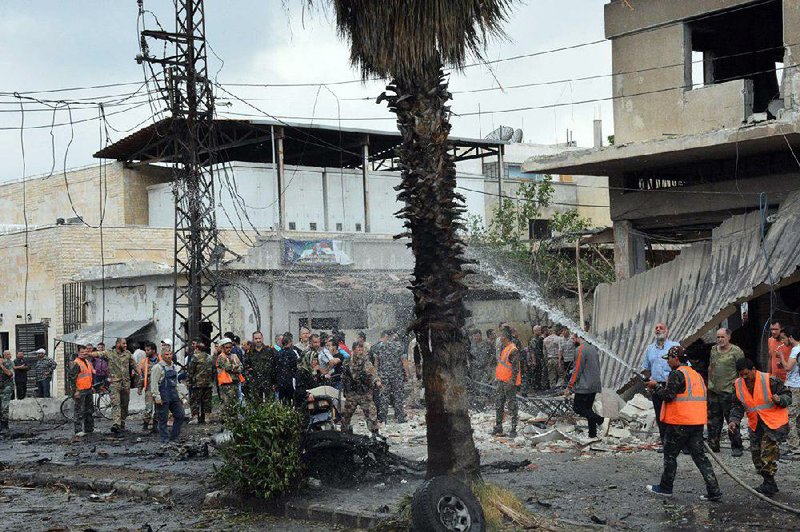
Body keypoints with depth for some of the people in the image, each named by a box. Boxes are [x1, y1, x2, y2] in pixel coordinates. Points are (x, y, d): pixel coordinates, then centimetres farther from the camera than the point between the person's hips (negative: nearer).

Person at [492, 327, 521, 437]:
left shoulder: (513, 350, -16)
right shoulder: (504, 348, 13)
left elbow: (515, 368, -19)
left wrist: (512, 381, -21)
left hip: (509, 382, -9)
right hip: (501, 381, 10)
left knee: (512, 406, -2)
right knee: (499, 405, 13)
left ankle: (513, 429, 4)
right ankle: (498, 427, 22)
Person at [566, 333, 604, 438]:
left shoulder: (581, 349, -14)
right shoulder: (593, 348, 15)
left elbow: (577, 370, -16)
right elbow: (597, 368, 21)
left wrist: (569, 386, -12)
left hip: (584, 386, -9)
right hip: (594, 386, 9)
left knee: (577, 407, -4)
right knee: (588, 409, 13)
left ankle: (598, 419, -20)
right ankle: (593, 433, 10)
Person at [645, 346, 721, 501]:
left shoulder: (676, 374, -12)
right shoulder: (696, 374, 15)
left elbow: (668, 395, -17)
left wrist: (655, 386, -2)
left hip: (679, 423, -8)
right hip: (697, 423, 8)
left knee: (670, 455, 8)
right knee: (700, 456, 8)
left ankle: (665, 487, 19)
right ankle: (713, 491, 2)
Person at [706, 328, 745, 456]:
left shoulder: (736, 351, -6)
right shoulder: (713, 350, 13)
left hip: (729, 391, -6)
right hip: (713, 390, 6)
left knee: (732, 419, -4)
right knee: (713, 419, 12)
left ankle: (736, 447, 4)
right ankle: (713, 445, 22)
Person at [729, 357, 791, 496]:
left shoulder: (769, 380, -17)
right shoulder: (738, 385, 0)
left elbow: (787, 395, -9)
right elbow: (737, 406, 6)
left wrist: (780, 399, -31)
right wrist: (734, 421, -11)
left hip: (775, 423, -7)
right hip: (756, 426, 7)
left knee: (768, 450, -15)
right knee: (756, 453, 9)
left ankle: (769, 485, -5)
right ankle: (769, 484, 24)